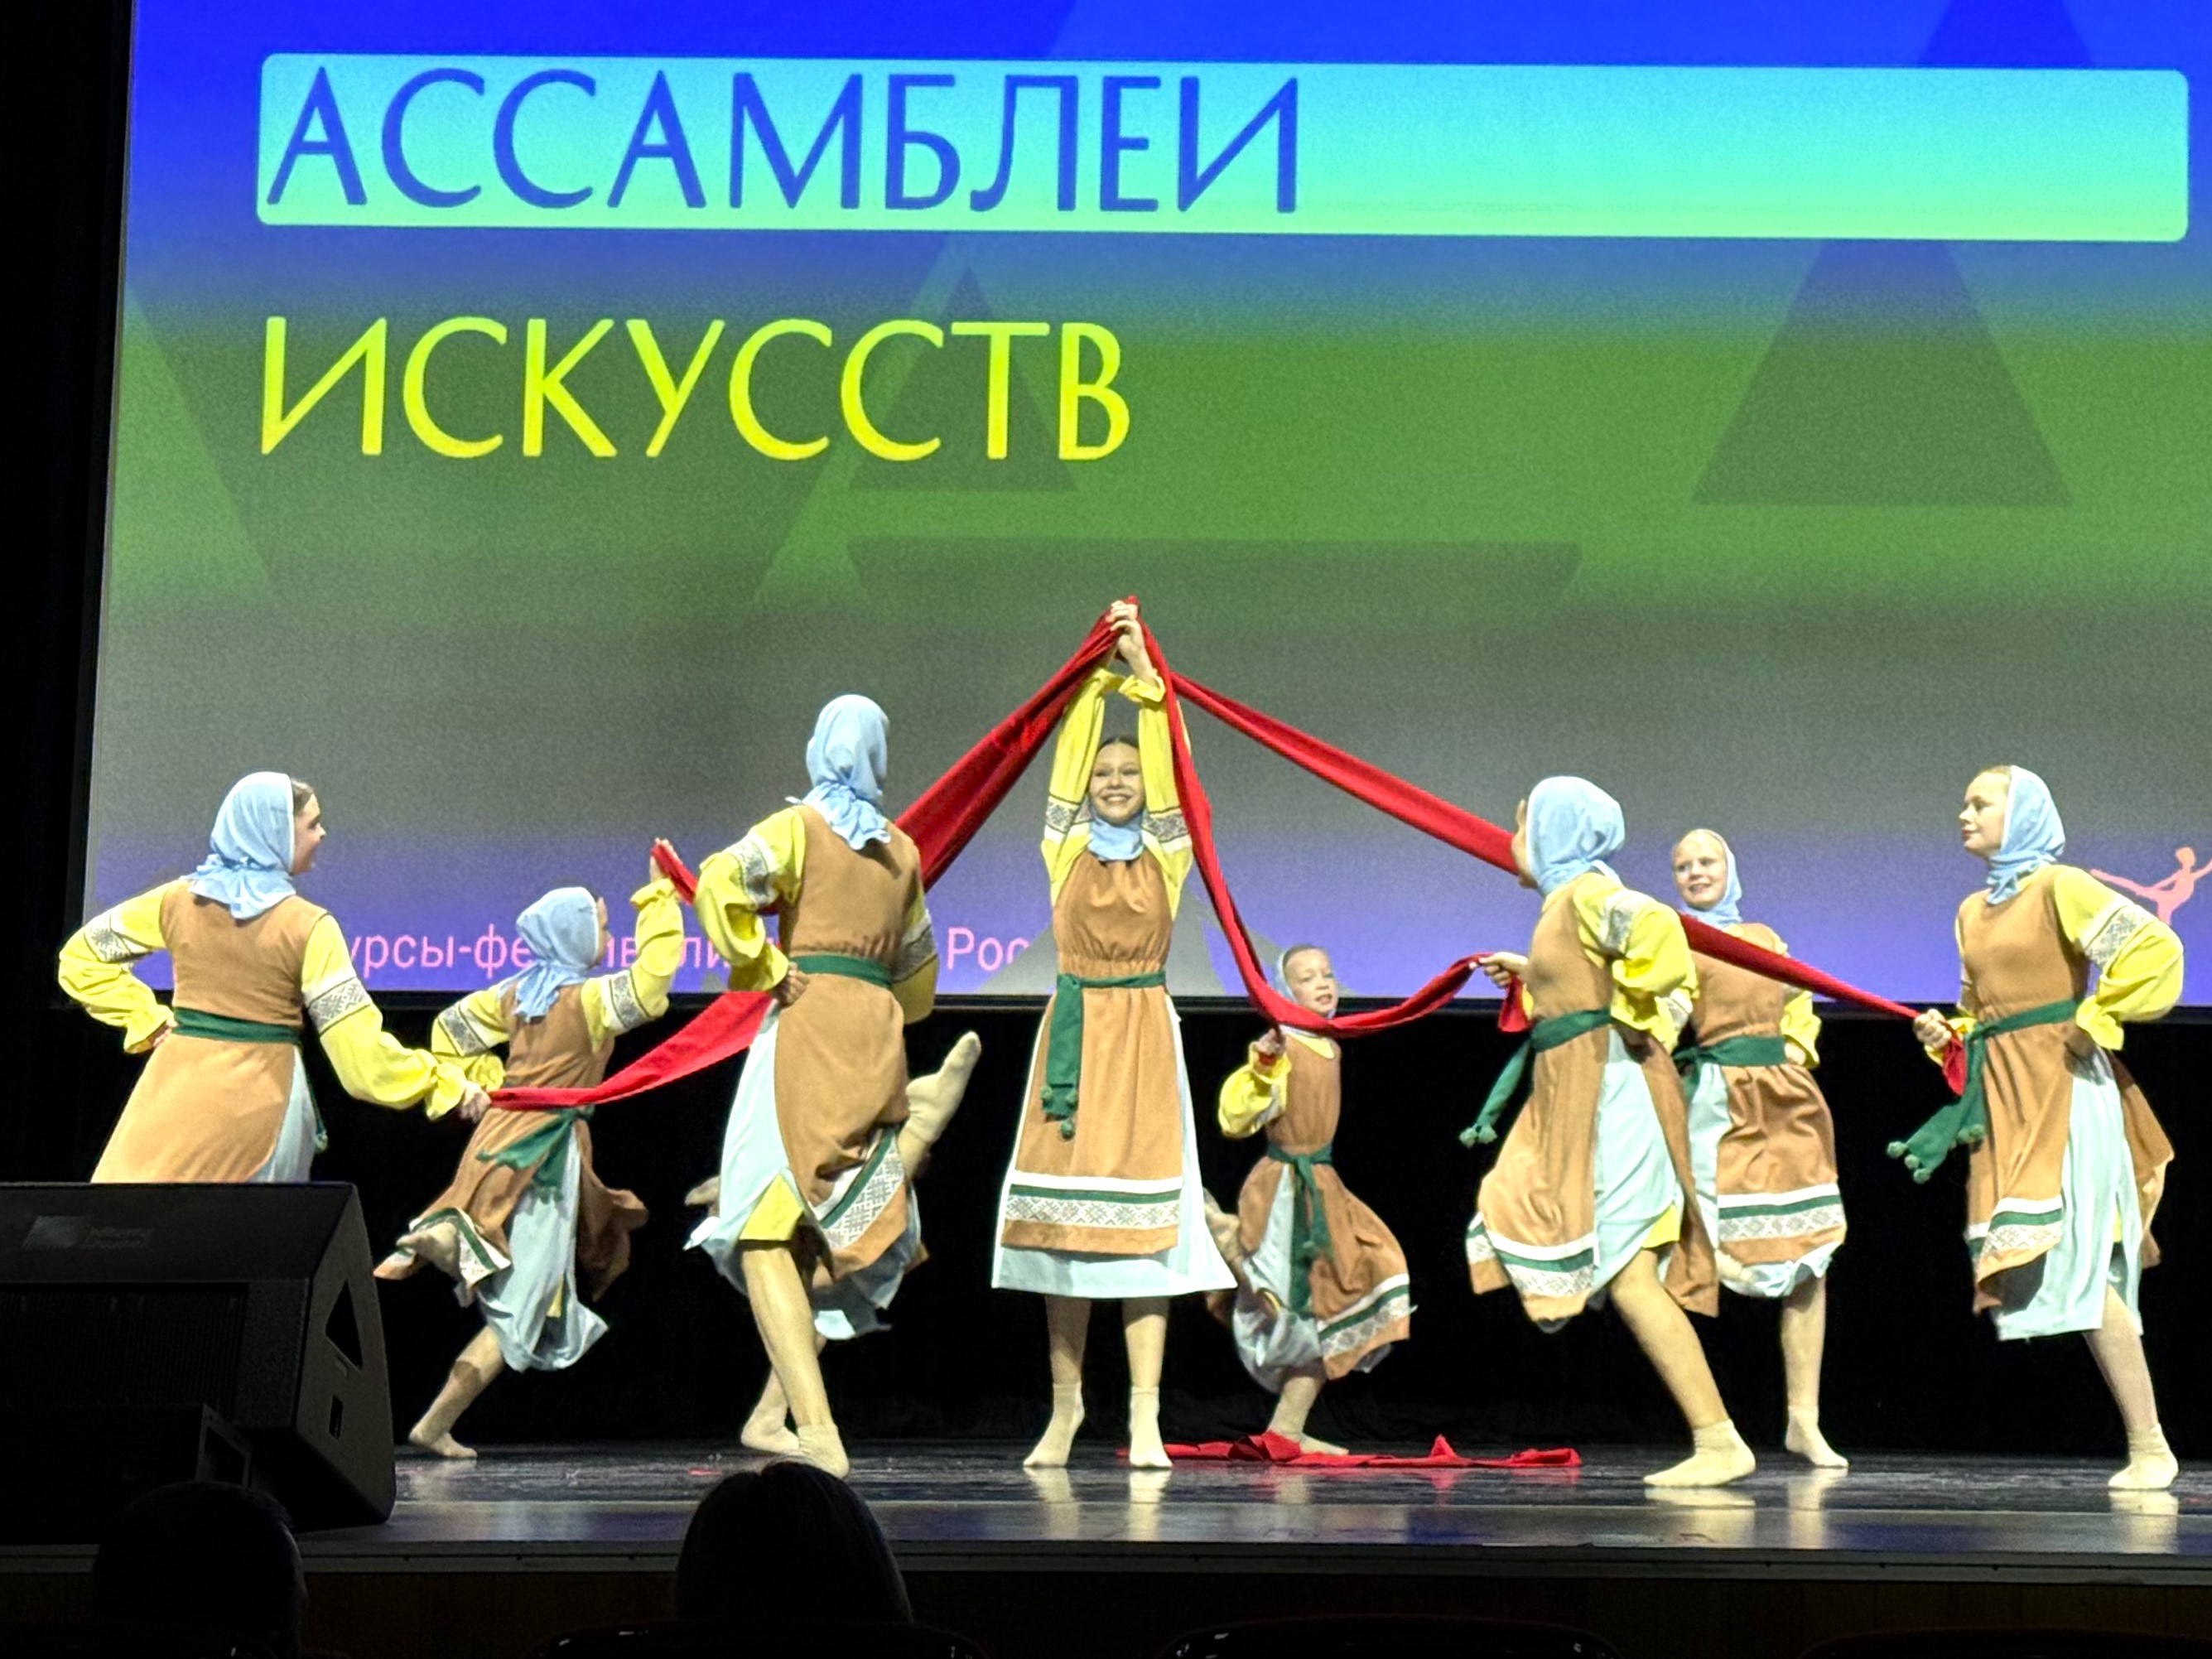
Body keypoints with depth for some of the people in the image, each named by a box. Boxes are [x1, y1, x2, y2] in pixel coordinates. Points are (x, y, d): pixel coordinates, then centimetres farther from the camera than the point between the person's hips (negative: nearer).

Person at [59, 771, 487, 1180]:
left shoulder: (179, 900, 4)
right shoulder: (308, 927, -8)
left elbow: (81, 957, 13)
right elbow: (357, 1042, -12)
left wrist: (147, 1023, 11)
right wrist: (448, 1085, -4)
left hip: (180, 1085, 3)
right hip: (261, 1098, -3)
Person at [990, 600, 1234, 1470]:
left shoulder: (1166, 856, 7)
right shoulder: (1066, 849, 9)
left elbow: (1165, 764, 2)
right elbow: (1072, 753, 6)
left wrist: (1146, 677, 4)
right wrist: (1102, 673, 6)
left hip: (1143, 1034, -1)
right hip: (1074, 1031, 1)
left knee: (1143, 1222, -5)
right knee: (1062, 1218, 2)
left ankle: (1145, 1416, -8)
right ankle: (1064, 1403, 11)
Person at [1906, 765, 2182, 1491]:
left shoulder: (2059, 887, -6)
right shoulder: (1973, 911, 18)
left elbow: (2155, 947, -16)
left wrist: (2095, 1022, -13)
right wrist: (1947, 1036, 4)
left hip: (2062, 1088, -8)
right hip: (2001, 1100, 8)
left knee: (2078, 1264, -14)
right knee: (2029, 1264, 2)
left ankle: (2151, 1447, -9)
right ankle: (2144, 1443, 9)